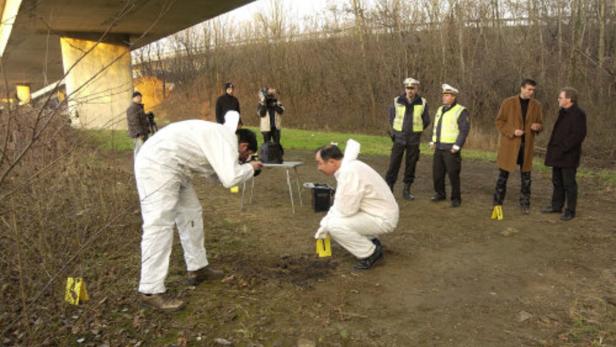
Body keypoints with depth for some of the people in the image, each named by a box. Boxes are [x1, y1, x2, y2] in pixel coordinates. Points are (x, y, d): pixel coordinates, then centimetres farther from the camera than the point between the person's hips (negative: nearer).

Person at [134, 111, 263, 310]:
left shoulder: (219, 137, 17)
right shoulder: (227, 140, -13)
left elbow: (213, 173, 21)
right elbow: (229, 179, -24)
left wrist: (244, 168, 13)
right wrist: (250, 168, -6)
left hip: (171, 166, 11)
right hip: (157, 165, -11)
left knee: (190, 213, 16)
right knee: (160, 224, -14)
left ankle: (197, 269, 26)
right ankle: (151, 291, -10)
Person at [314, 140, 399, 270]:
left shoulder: (349, 172, -27)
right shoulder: (346, 167, 3)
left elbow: (346, 210, -25)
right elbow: (341, 203, 15)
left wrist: (326, 224, -9)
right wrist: (324, 224, 11)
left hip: (382, 219, -10)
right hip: (376, 213, 10)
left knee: (335, 225, -23)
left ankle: (371, 253, -5)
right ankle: (371, 242, 18)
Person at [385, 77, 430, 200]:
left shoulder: (422, 103, -3)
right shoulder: (397, 101, -3)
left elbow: (426, 121, 9)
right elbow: (392, 117, 13)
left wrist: (416, 131, 12)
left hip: (414, 140, 1)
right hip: (399, 138, 0)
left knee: (411, 165, 5)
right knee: (394, 164, -3)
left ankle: (407, 190, 16)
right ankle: (388, 189, 3)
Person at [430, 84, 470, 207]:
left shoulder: (461, 111, -9)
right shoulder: (440, 109, 14)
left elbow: (464, 130, -14)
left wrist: (457, 146, -19)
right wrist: (433, 141, 14)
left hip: (451, 148, -7)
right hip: (439, 147, 7)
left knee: (453, 174, -5)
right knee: (437, 172, 9)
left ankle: (456, 198, 6)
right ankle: (440, 194, 24)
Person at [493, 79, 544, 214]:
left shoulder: (536, 105, 4)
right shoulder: (508, 102, -5)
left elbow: (540, 124, 12)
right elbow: (499, 122, -3)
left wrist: (537, 127, -12)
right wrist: (512, 131, -17)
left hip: (527, 145, 3)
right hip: (509, 144, -2)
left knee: (526, 176, 7)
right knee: (503, 175, 4)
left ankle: (525, 204, 18)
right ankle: (497, 203, 15)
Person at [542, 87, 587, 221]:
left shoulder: (578, 114, -15)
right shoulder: (563, 112, 14)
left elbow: (579, 135, -22)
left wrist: (563, 149, -21)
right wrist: (552, 148, 13)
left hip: (569, 156, -9)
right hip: (558, 154, 9)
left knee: (569, 183, -1)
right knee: (557, 181, 16)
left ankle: (570, 211, 9)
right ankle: (556, 206, 27)